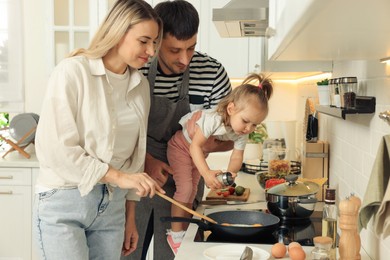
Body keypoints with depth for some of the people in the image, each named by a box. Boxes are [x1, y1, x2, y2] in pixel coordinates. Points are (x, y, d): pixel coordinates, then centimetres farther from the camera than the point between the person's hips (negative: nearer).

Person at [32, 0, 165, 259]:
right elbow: (53, 148, -17)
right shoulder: (73, 71, -12)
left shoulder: (141, 85, 5)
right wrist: (118, 176, -20)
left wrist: (130, 216, 12)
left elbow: (135, 153, 10)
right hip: (64, 203, -5)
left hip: (112, 205, 5)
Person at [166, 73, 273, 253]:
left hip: (200, 152, 7)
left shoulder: (242, 134, -17)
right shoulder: (212, 119, -39)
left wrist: (230, 173, -40)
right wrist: (207, 173, -48)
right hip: (182, 145, -7)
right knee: (185, 187, -16)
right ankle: (175, 234, -7)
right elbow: (195, 146, -37)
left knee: (192, 190, 10)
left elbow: (237, 158, -17)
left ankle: (184, 230, 21)